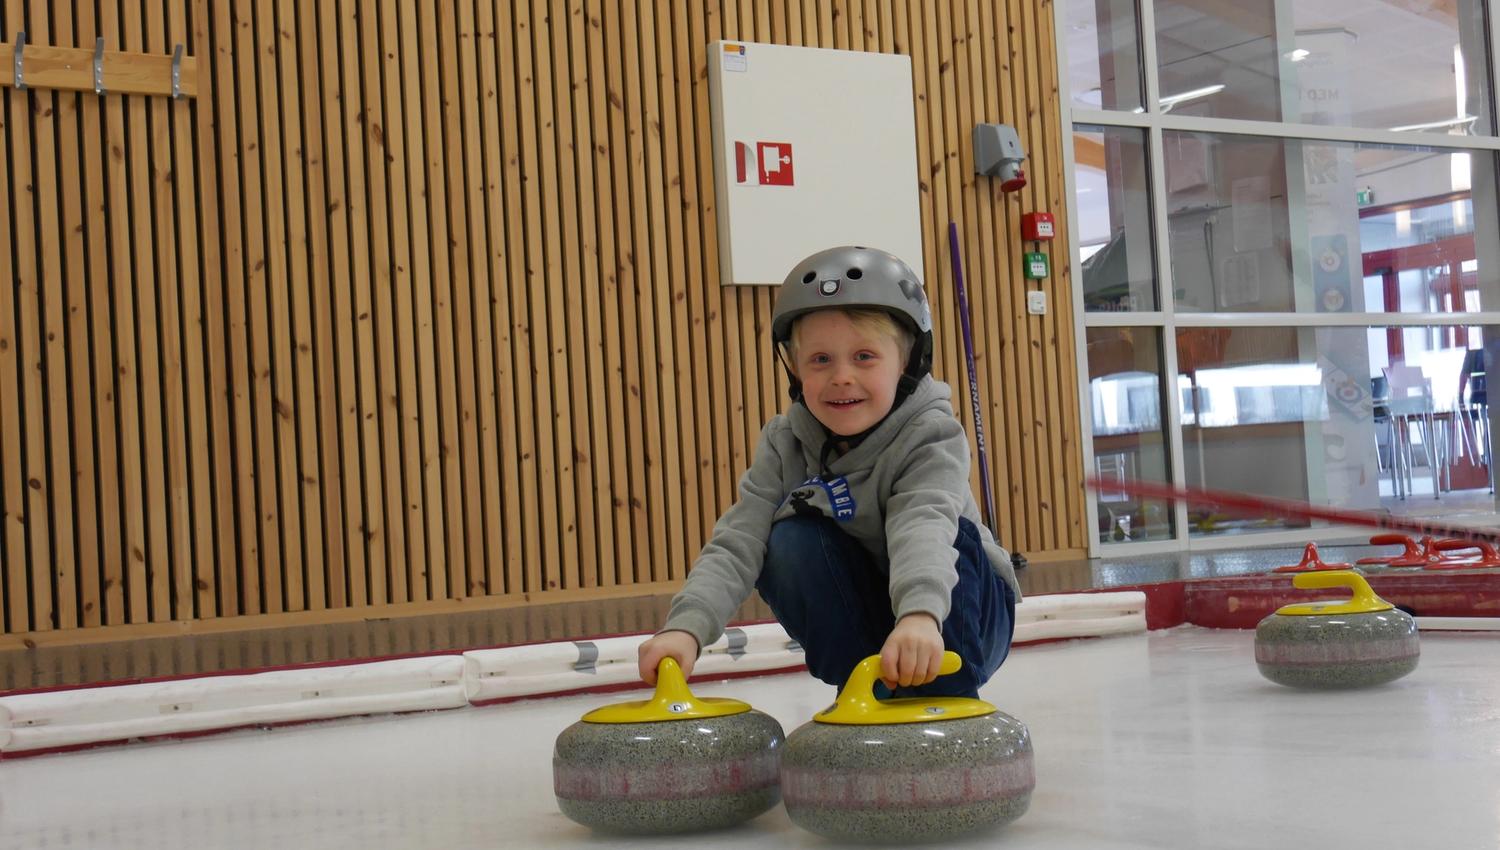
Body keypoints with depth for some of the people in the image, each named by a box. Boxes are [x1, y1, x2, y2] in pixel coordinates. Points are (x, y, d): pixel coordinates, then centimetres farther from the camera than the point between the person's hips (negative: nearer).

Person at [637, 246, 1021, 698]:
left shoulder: (931, 435, -24)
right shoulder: (785, 444, -12)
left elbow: (925, 525, -45)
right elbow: (738, 541, -23)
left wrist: (921, 613, -66)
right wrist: (686, 626, -42)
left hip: (953, 616, -3)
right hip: (860, 619, 3)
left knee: (949, 533, -31)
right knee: (792, 541, -23)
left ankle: (948, 704, -19)